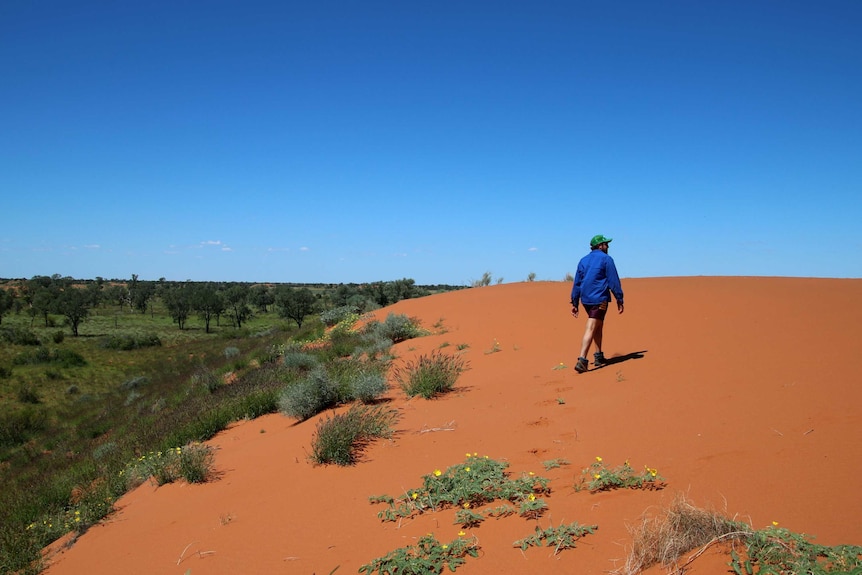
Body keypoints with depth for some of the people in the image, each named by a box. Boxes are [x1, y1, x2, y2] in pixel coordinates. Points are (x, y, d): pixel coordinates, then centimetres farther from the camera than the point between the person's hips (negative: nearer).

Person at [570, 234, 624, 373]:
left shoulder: (583, 260, 13)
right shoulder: (606, 259, -4)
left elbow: (576, 282, 13)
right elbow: (614, 281, -7)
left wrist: (574, 303, 15)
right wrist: (619, 300, -1)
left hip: (585, 299, 7)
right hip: (599, 299, -7)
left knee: (598, 325, 23)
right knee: (590, 329, -10)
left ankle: (598, 356, 28)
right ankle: (581, 360, -20)